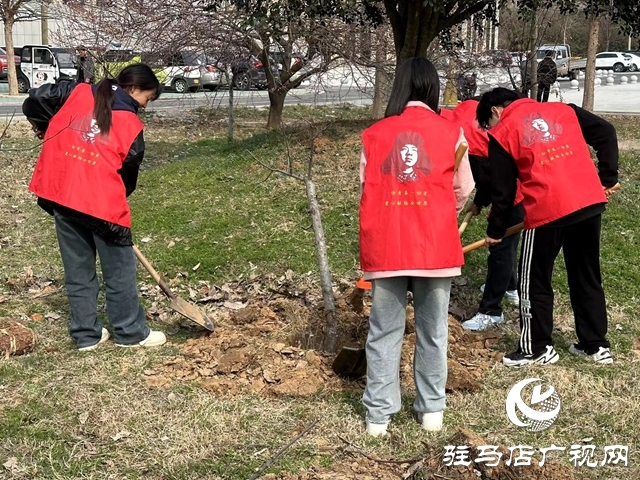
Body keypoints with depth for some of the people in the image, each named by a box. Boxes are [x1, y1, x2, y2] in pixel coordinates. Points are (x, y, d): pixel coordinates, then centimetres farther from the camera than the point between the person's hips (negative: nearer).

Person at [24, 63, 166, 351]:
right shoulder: (131, 126, -4)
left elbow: (36, 99, 3)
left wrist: (43, 127, 22)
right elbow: (128, 173, 3)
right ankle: (131, 333, 19)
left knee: (77, 269, 15)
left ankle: (86, 334, 21)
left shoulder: (77, 92, 5)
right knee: (119, 269, 10)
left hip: (59, 193, 5)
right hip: (102, 201, -5)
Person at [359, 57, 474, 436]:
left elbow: (367, 187, 8)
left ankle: (379, 414, 12)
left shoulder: (374, 134, 3)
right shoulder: (450, 132, 0)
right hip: (435, 247, 0)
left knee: (384, 331, 9)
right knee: (432, 331, 13)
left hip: (385, 247, 1)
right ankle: (432, 410, 21)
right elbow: (464, 190, 6)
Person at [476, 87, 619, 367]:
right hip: (591, 202, 6)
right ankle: (596, 345, 26)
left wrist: (495, 231, 18)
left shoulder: (502, 133, 5)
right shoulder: (562, 110, 17)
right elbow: (606, 133, 11)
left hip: (548, 210, -5)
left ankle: (538, 349, 19)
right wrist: (607, 179, 14)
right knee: (587, 277, 18)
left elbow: (503, 191, 6)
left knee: (533, 280, 11)